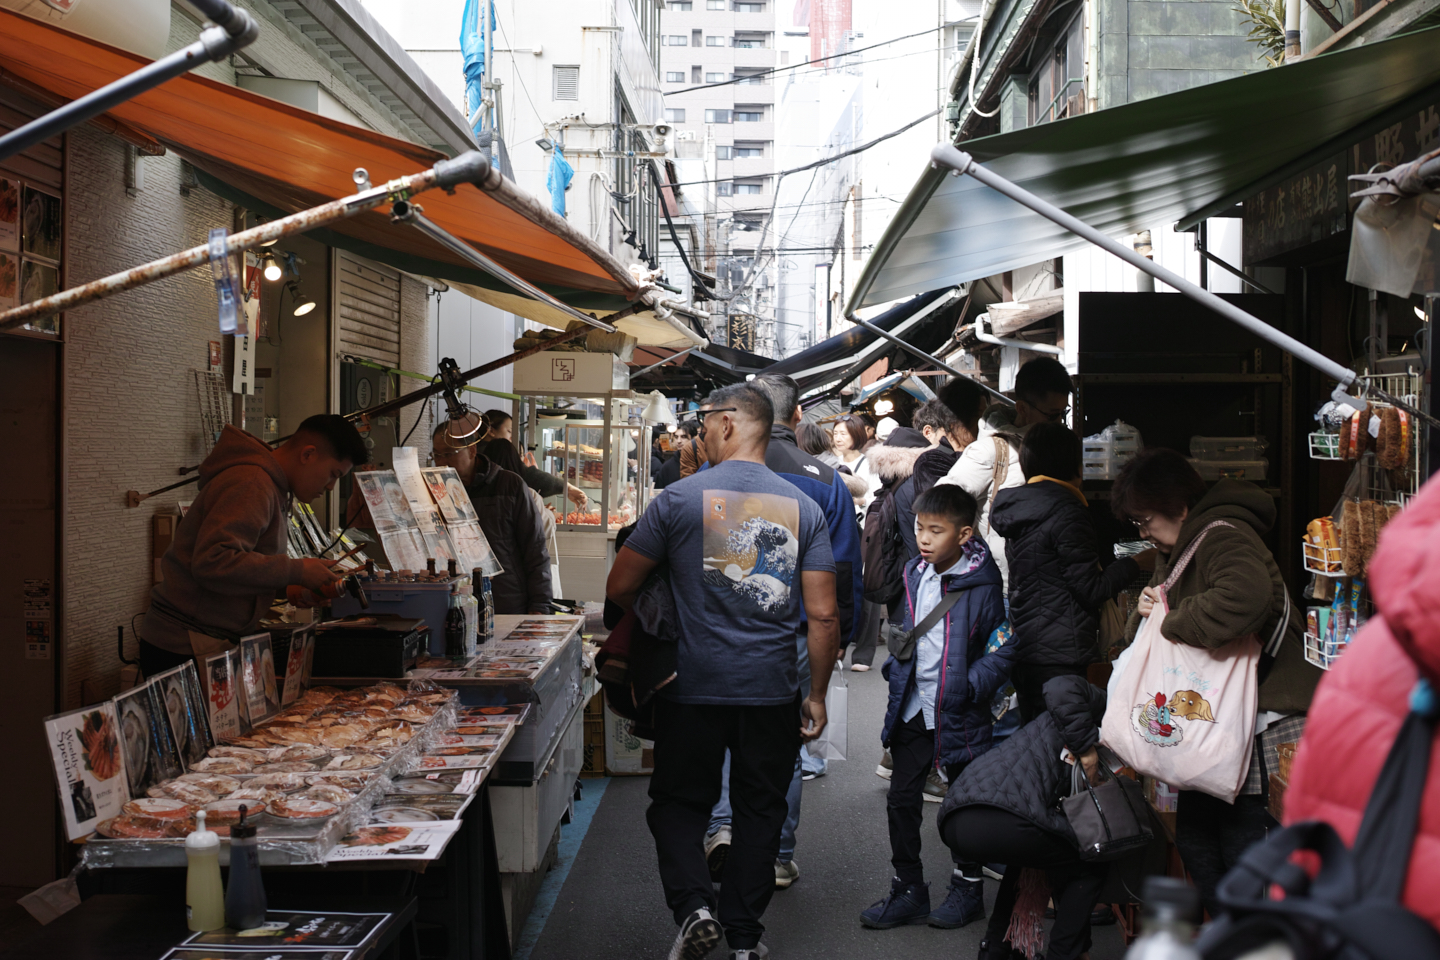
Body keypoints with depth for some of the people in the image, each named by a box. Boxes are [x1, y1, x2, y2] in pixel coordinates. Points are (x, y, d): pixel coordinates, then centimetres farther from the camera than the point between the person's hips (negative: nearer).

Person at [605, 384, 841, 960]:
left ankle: (694, 905, -5)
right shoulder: (802, 507, 1)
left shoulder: (679, 498, -7)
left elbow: (619, 588, -1)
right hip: (773, 691, 2)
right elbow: (823, 615, -3)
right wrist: (817, 695, 7)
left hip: (693, 687, -2)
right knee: (759, 811, 15)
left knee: (678, 803, 14)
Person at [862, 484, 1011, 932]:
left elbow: (1005, 646, -12)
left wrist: (972, 685, -18)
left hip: (958, 711, -5)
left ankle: (968, 887, 27)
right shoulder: (915, 574, 4)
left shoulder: (982, 584, -14)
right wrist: (895, 667, 8)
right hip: (914, 706, 6)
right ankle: (908, 889, 20)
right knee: (901, 799, 8)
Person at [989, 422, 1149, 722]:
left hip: (1025, 649, 9)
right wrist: (1136, 563, 0)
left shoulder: (1016, 508, 12)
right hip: (1060, 656, -9)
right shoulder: (1066, 514, -14)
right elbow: (1091, 590, -14)